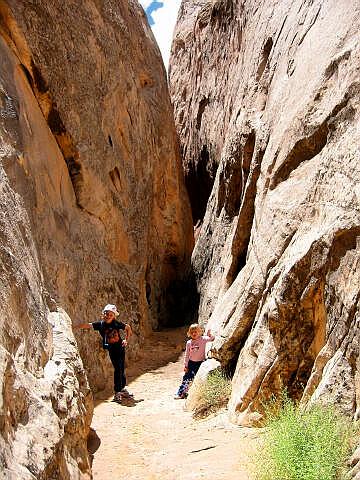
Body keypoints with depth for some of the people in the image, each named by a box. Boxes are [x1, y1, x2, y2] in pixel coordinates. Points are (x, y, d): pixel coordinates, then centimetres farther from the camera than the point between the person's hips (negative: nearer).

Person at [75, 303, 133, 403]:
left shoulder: (117, 323, -4)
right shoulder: (100, 324, -8)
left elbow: (128, 327, 10)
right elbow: (87, 325, -14)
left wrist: (126, 340, 5)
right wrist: (74, 327, -21)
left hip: (120, 347, 2)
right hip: (112, 349, -2)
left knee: (122, 369, 11)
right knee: (118, 370, -8)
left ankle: (122, 389, 28)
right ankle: (117, 393, 1)